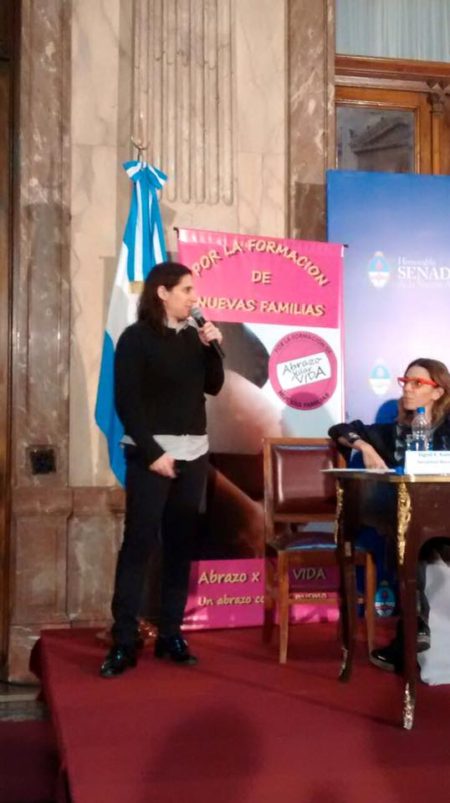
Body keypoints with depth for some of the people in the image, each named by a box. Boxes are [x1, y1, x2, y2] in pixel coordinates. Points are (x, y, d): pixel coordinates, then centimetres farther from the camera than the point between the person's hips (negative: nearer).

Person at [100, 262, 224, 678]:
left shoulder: (193, 336, 11)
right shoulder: (136, 337, -6)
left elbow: (214, 386, 12)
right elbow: (126, 402, -11)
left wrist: (211, 346, -2)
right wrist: (153, 453, -16)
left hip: (194, 453, 6)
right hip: (153, 453, -6)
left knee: (181, 544, 6)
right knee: (139, 542, -6)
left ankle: (171, 633, 13)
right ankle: (124, 641, -2)